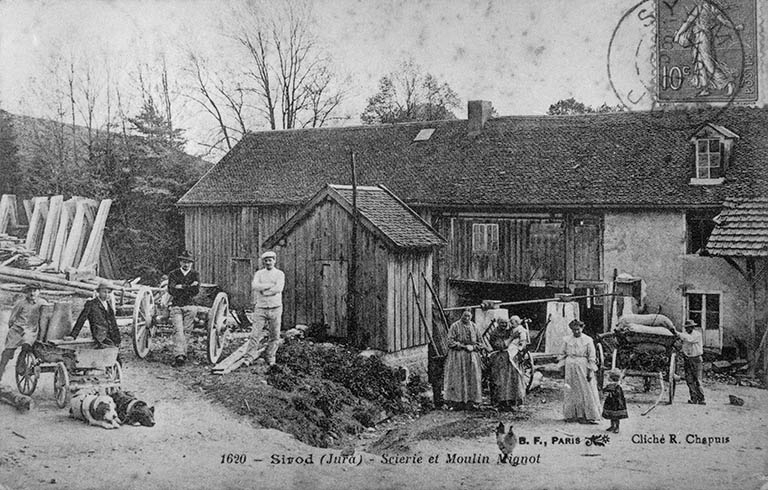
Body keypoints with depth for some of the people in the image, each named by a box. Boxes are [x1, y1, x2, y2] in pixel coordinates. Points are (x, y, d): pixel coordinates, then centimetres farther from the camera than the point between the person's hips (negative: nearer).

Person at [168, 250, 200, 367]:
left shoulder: (195, 274, 10)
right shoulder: (173, 274, 10)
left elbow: (196, 291, -4)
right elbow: (171, 290, -6)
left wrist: (181, 287, -7)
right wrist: (189, 287, -8)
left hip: (189, 306, 2)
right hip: (176, 306, -2)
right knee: (178, 329, -19)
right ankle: (179, 355, -30)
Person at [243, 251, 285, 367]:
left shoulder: (279, 274, 4)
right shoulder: (259, 273, 9)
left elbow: (278, 289, -12)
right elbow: (254, 286, -9)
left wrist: (262, 291, -9)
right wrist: (270, 285, -12)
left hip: (275, 308, 0)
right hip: (261, 309, 0)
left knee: (275, 336, 2)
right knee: (255, 334, -6)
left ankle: (270, 358, 14)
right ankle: (249, 358, -5)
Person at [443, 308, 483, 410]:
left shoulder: (474, 327, 11)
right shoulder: (455, 326, -2)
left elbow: (478, 342, 15)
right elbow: (450, 341, -8)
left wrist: (472, 347, -5)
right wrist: (464, 346, -13)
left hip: (472, 356, 4)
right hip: (458, 356, -4)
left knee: (473, 378, -2)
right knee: (458, 378, -7)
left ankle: (472, 401, 1)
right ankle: (457, 401, -6)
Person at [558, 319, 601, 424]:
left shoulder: (588, 340, -2)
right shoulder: (566, 340, 4)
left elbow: (592, 357, -3)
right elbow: (562, 354, 11)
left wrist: (590, 371, -9)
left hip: (583, 367, -2)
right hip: (570, 367, 2)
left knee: (586, 391, -2)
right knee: (571, 391, 5)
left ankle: (588, 416, 4)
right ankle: (571, 414, 14)